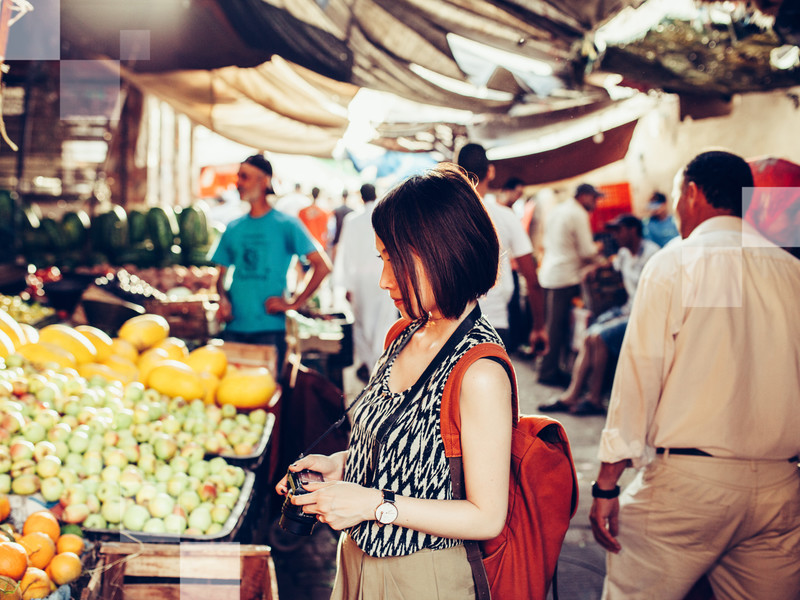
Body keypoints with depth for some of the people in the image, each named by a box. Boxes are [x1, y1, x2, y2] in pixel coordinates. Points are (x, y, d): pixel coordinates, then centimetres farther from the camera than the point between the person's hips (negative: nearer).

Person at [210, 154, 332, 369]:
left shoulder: (286, 225, -1)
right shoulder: (233, 228, 13)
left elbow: (322, 266, -6)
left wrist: (293, 302, -9)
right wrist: (223, 299, -2)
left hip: (269, 329, -4)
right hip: (234, 328, 4)